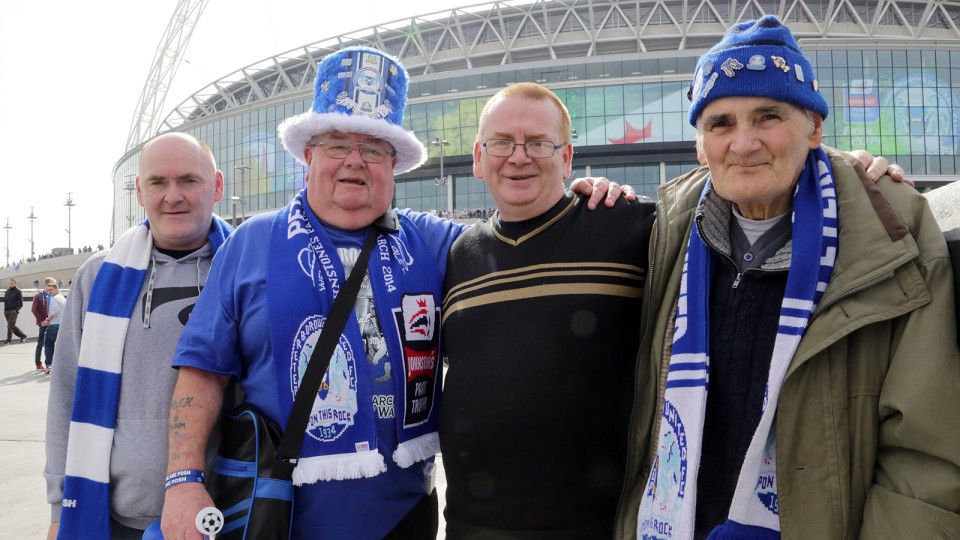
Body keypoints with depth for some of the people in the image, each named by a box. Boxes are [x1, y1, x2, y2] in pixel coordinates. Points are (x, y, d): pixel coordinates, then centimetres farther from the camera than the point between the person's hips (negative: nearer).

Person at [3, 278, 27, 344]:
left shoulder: (18, 292, -4)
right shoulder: (7, 291, 13)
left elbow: (21, 303, -5)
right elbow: (4, 300, 19)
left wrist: (16, 310, -16)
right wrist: (5, 310, 8)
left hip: (13, 311, -6)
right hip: (6, 311, 7)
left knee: (10, 326, -9)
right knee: (13, 326, 10)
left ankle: (8, 340, -3)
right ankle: (23, 335, 23)